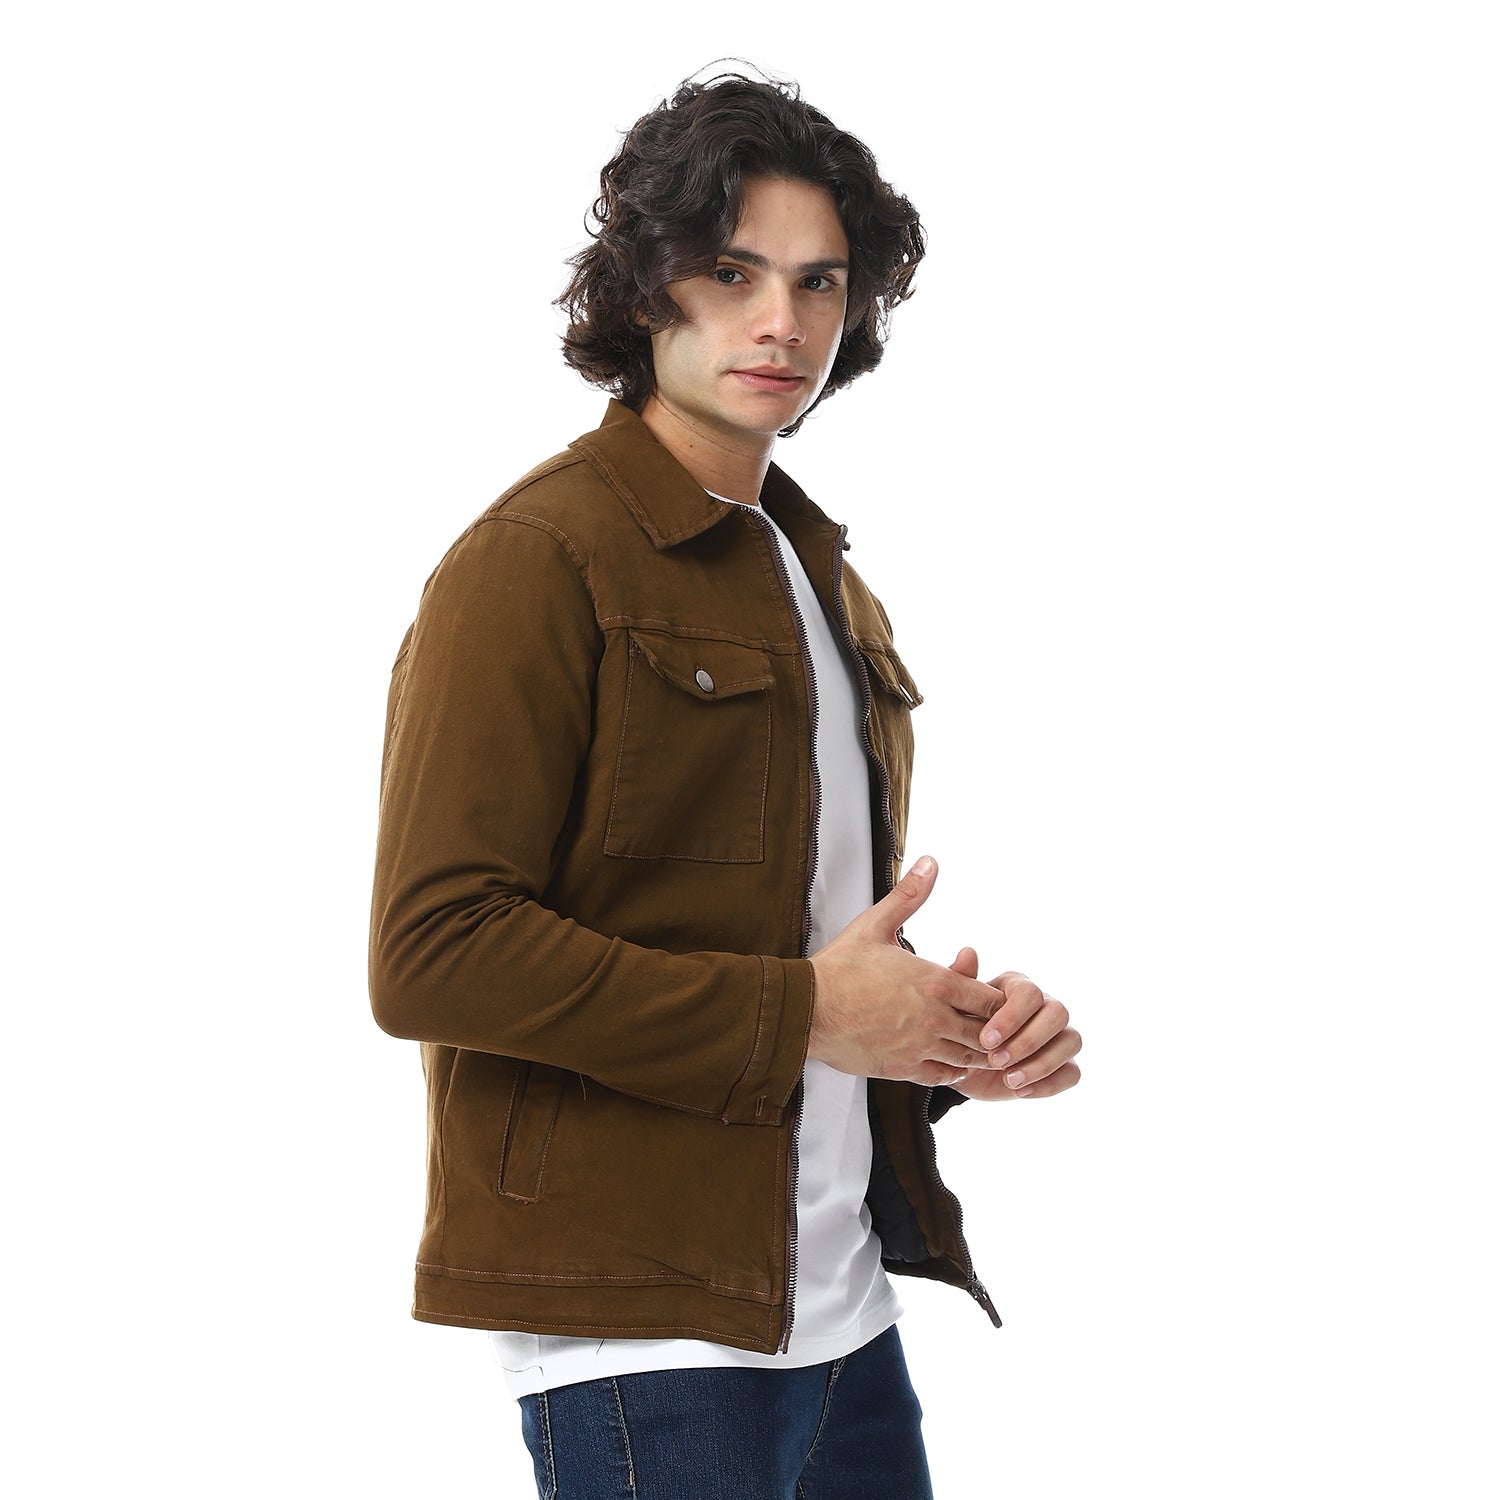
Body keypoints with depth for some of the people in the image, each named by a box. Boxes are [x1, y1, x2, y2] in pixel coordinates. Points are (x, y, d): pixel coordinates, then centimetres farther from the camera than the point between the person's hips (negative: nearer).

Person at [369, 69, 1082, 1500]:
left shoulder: (828, 588, 18)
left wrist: (959, 1033, 4)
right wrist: (799, 1012, -16)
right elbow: (434, 952, -18)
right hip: (639, 1330, -8)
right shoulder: (535, 561, -10)